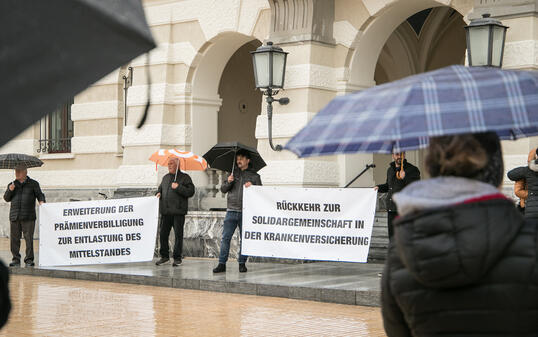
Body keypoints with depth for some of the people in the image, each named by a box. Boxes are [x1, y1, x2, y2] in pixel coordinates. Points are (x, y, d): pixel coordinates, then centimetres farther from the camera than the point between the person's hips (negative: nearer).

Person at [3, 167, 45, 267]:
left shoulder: (33, 184, 9)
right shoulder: (12, 184, 17)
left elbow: (39, 194, 7)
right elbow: (6, 198, 14)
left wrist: (41, 201, -13)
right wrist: (10, 190, -4)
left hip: (28, 217, -3)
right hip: (14, 217, 3)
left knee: (29, 238, -6)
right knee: (14, 238, 1)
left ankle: (29, 259, 0)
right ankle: (16, 259, 10)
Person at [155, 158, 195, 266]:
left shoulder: (185, 177, 0)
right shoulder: (165, 178, 19)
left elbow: (191, 192, -9)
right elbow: (160, 188, 34)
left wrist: (178, 187, -16)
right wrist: (158, 193, 12)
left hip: (178, 212, -6)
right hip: (165, 211, 6)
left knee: (178, 235, -3)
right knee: (163, 234, 5)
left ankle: (177, 258, 3)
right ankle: (164, 256, 16)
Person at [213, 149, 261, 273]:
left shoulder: (254, 176, 8)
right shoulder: (233, 174, 15)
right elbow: (223, 190, 11)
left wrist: (252, 187, -15)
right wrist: (228, 182, -9)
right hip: (231, 211, 2)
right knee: (225, 237, -4)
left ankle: (242, 263, 12)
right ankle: (222, 264, -2)